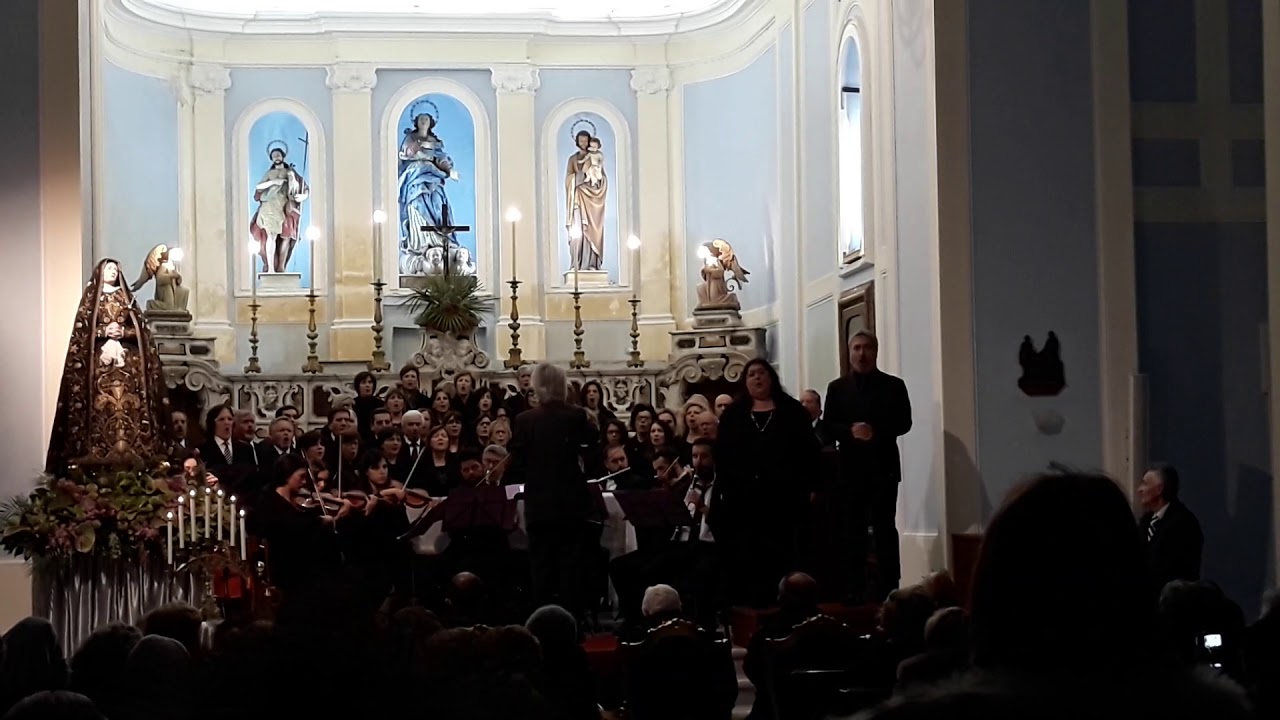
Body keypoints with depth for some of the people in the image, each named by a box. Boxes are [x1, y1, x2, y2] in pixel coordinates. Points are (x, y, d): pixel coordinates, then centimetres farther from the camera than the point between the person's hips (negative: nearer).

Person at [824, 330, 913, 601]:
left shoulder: (893, 385, 5)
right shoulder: (837, 387, 9)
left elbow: (904, 422, -1)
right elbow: (829, 425, 3)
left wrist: (876, 431, -17)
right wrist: (850, 431, -16)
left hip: (883, 466, -1)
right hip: (850, 467, 1)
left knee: (885, 526, 1)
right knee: (853, 529, 2)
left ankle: (889, 585, 3)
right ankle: (855, 586, 5)